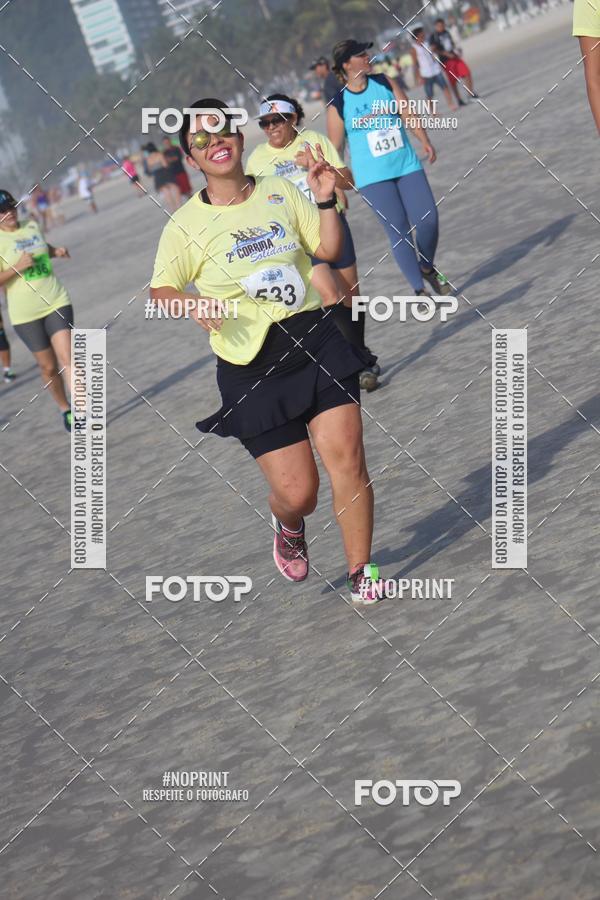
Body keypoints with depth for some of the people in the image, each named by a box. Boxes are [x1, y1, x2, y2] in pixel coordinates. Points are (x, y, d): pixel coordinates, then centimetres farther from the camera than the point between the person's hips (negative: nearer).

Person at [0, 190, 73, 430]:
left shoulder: (32, 227, 7)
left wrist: (56, 251, 9)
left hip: (56, 303, 3)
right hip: (25, 314, -3)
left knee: (66, 357, -13)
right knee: (48, 367, 6)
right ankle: (65, 409, 27)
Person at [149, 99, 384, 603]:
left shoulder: (281, 192, 7)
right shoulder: (187, 224, -1)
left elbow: (330, 250, 10)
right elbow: (159, 290, 0)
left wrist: (325, 200, -4)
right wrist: (189, 302, -20)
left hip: (315, 341, 2)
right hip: (250, 367, -2)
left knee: (347, 458, -10)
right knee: (297, 491, -3)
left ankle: (360, 572, 9)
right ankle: (289, 530, 37)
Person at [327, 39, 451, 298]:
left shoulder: (384, 83, 5)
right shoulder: (339, 105, -4)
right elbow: (335, 150, 0)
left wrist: (424, 141, -16)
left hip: (407, 165, 3)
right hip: (372, 177, -3)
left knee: (428, 219, -5)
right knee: (398, 230, -9)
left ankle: (427, 267, 23)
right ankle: (419, 289, -3)